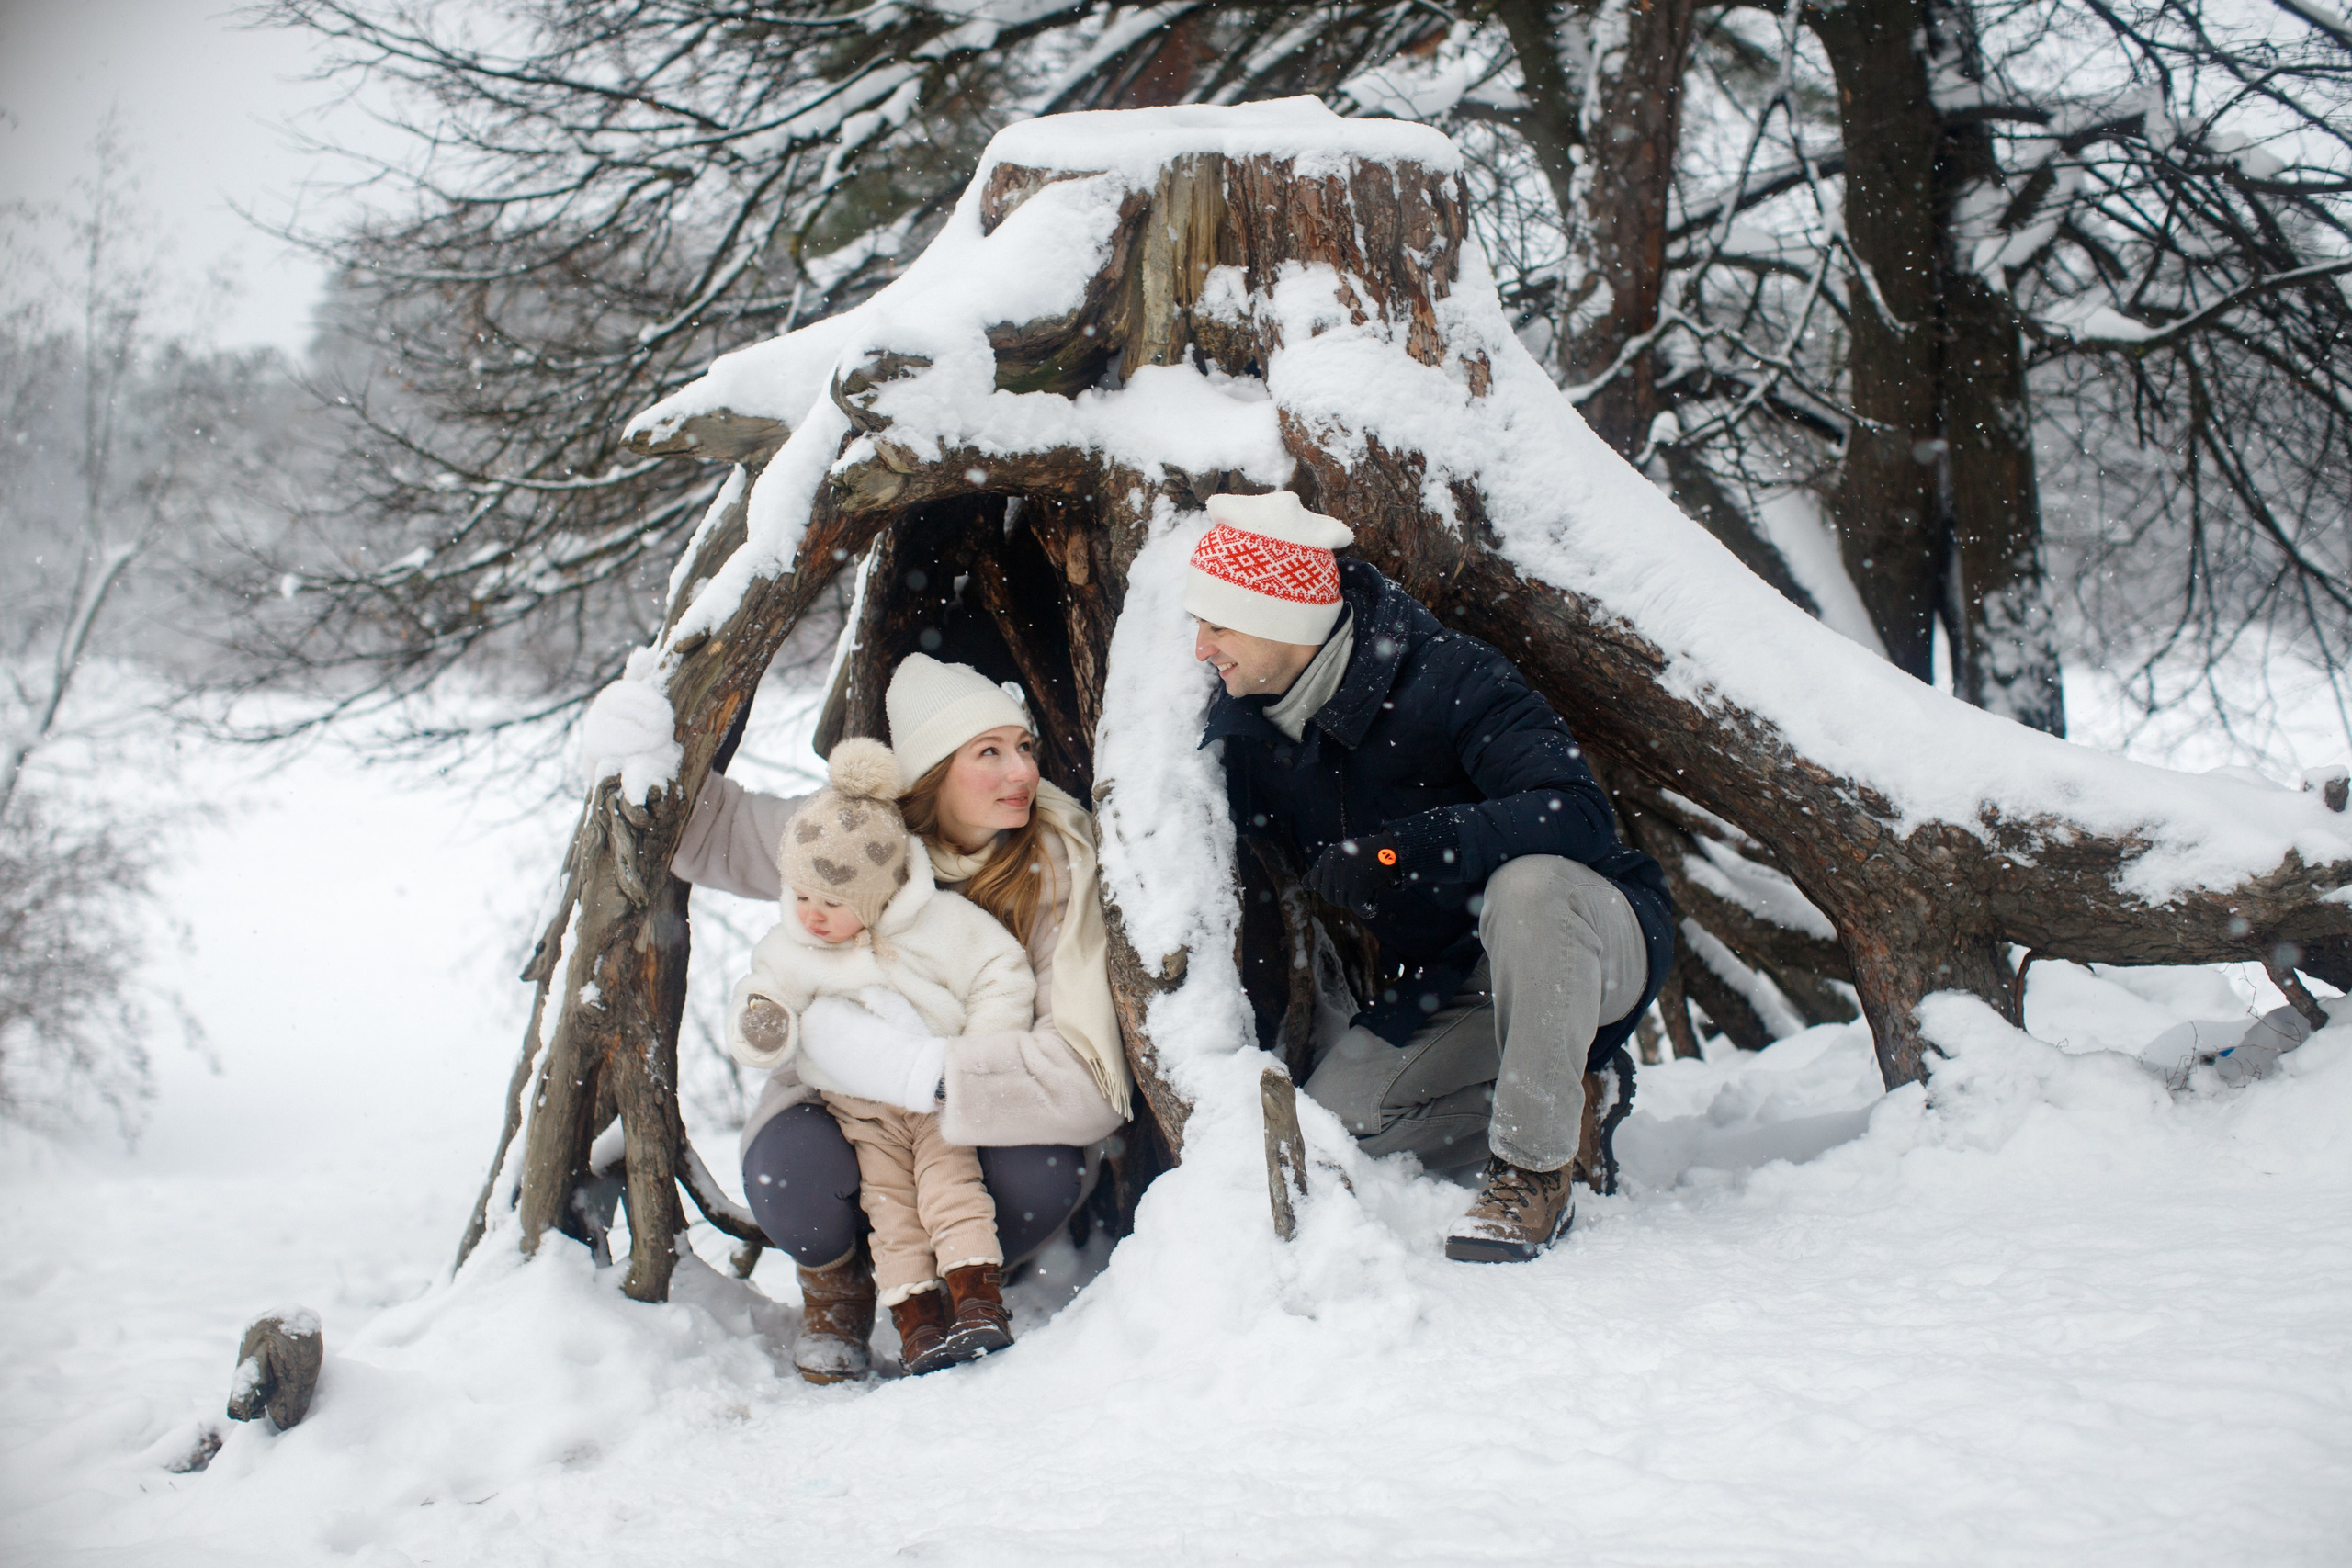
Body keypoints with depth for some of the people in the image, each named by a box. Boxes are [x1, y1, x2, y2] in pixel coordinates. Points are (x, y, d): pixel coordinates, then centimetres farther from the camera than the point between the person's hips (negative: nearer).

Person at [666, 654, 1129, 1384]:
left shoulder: (1059, 870, -20)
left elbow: (1087, 1073, -30)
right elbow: (713, 827, 1)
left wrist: (919, 1064, -39)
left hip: (985, 1116, 0)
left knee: (1046, 1176, -33)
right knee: (785, 1170, -33)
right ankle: (837, 1291, 6)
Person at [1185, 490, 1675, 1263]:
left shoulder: (1446, 676, -24)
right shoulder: (1243, 725, -4)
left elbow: (1580, 815, -34)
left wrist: (1414, 846, -45)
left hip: (1592, 943, -6)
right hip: (1449, 989, 6)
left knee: (1524, 884, -40)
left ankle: (1537, 1174, -25)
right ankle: (1553, 1095, 9)